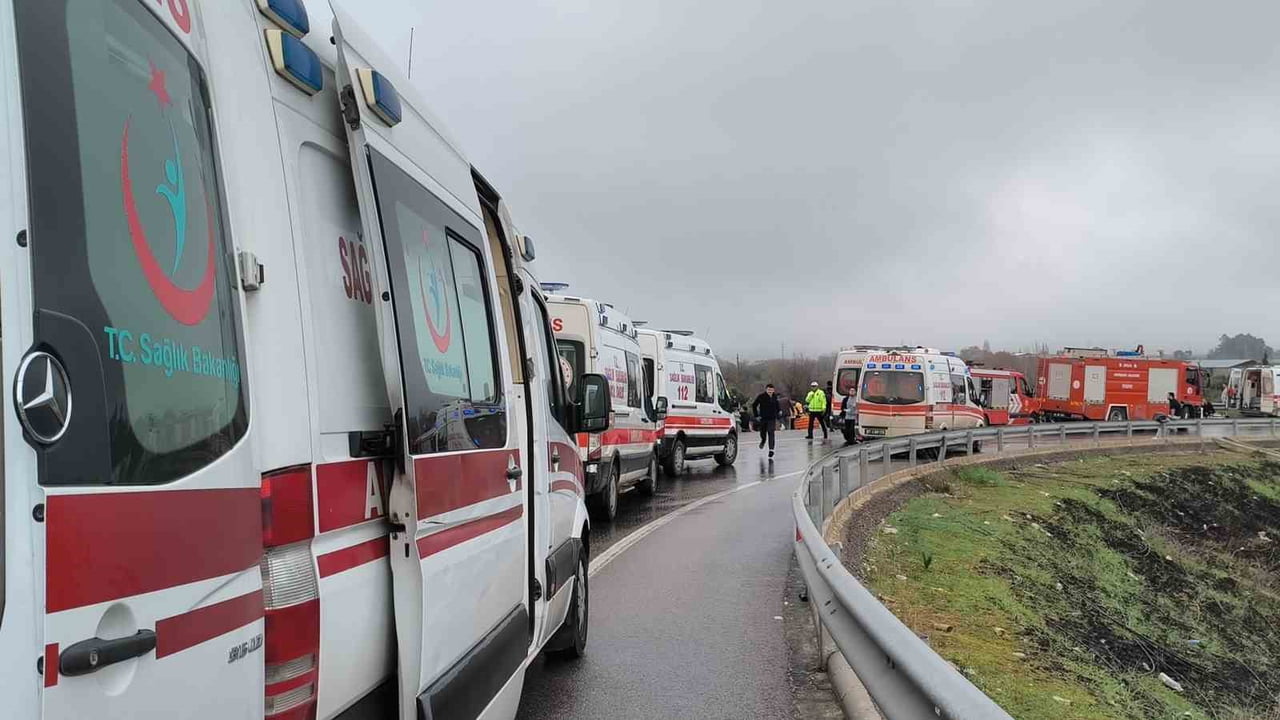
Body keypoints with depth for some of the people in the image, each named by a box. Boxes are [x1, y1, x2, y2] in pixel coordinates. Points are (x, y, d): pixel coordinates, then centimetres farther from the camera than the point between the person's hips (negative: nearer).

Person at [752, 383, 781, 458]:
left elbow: (777, 406, 20)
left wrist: (779, 410, 4)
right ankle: (763, 441, 49)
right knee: (763, 433, 14)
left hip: (772, 419, 0)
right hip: (763, 418, 0)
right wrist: (756, 415, -7)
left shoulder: (775, 397, 1)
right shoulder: (761, 397, -9)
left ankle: (771, 449, -17)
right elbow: (754, 406, -3)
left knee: (771, 433, -13)